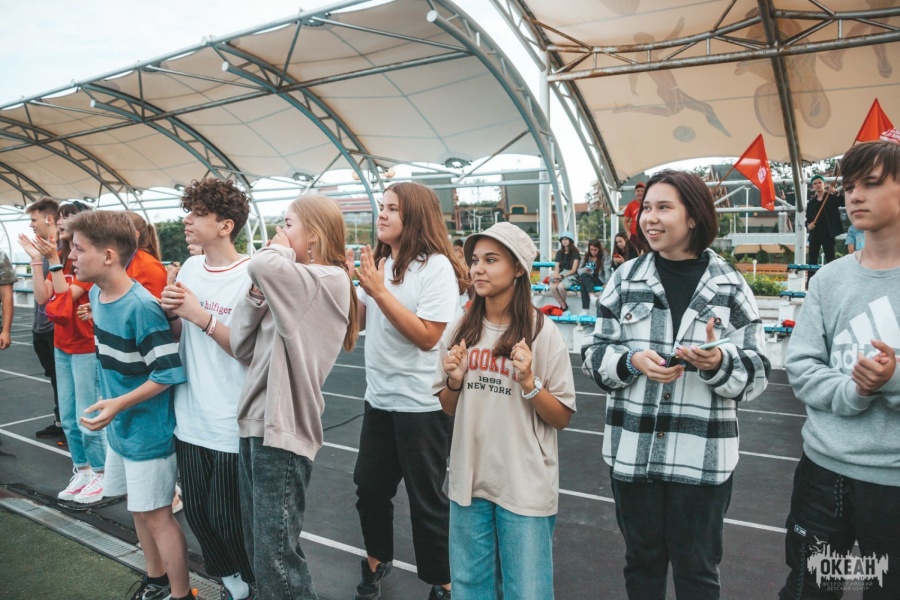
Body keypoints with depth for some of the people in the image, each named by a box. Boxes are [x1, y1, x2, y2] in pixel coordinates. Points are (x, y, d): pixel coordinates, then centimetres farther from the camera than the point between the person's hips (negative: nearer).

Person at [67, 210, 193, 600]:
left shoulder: (141, 307, -25)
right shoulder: (96, 295, 1)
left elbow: (168, 373, -23)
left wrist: (118, 404, -24)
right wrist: (113, 409, 13)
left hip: (147, 429, -8)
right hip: (119, 426, 8)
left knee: (156, 515, 4)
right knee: (139, 509, 20)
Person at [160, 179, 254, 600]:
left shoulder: (251, 276, -16)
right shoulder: (189, 268, 5)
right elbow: (179, 336, 15)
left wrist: (202, 316, -22)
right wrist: (171, 313, -6)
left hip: (232, 426, -6)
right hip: (190, 419, 7)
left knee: (227, 521, 7)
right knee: (197, 513, 18)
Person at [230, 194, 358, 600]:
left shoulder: (328, 281, -12)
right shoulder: (291, 288, 13)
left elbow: (261, 267, -30)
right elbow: (243, 348, 10)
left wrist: (283, 251, -8)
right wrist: (256, 295, -2)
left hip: (282, 429, -9)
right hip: (258, 423, 9)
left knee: (275, 561, 0)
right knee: (258, 551, 18)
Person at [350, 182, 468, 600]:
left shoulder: (436, 266, -16)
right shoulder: (379, 261, 6)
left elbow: (428, 336, -22)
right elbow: (361, 321, 11)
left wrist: (379, 290, -24)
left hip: (422, 404, -7)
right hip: (379, 397, 7)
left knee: (426, 497, 7)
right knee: (369, 486, 20)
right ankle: (376, 559, 44)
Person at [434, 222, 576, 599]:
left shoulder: (542, 333, -11)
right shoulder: (459, 331, 1)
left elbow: (562, 418, -8)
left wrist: (528, 382, -23)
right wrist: (454, 382, -10)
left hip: (526, 486, -4)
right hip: (469, 480, 4)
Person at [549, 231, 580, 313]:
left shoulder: (575, 253, 1)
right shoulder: (559, 252, 16)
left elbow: (574, 270, -5)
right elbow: (557, 267, 8)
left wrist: (562, 276, -17)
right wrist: (556, 275, -14)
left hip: (571, 275, -4)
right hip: (560, 275, 4)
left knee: (561, 286, -36)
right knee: (552, 287, -31)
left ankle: (563, 305, -5)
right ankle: (564, 306, -14)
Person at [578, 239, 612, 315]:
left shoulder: (605, 256, 0)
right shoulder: (586, 256, 13)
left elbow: (607, 270, -12)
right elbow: (579, 270, 9)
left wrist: (607, 283, -28)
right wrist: (584, 270, -15)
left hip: (600, 280, -4)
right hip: (588, 280, 4)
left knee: (584, 277, -32)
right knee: (584, 275, -31)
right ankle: (592, 297, -48)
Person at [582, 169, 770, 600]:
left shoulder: (729, 285, -2)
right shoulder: (626, 277, 1)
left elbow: (757, 372, -2)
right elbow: (594, 352, 4)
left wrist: (718, 363, -23)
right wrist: (633, 361, -16)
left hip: (704, 456, -1)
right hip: (632, 450, 2)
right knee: (641, 560, 19)